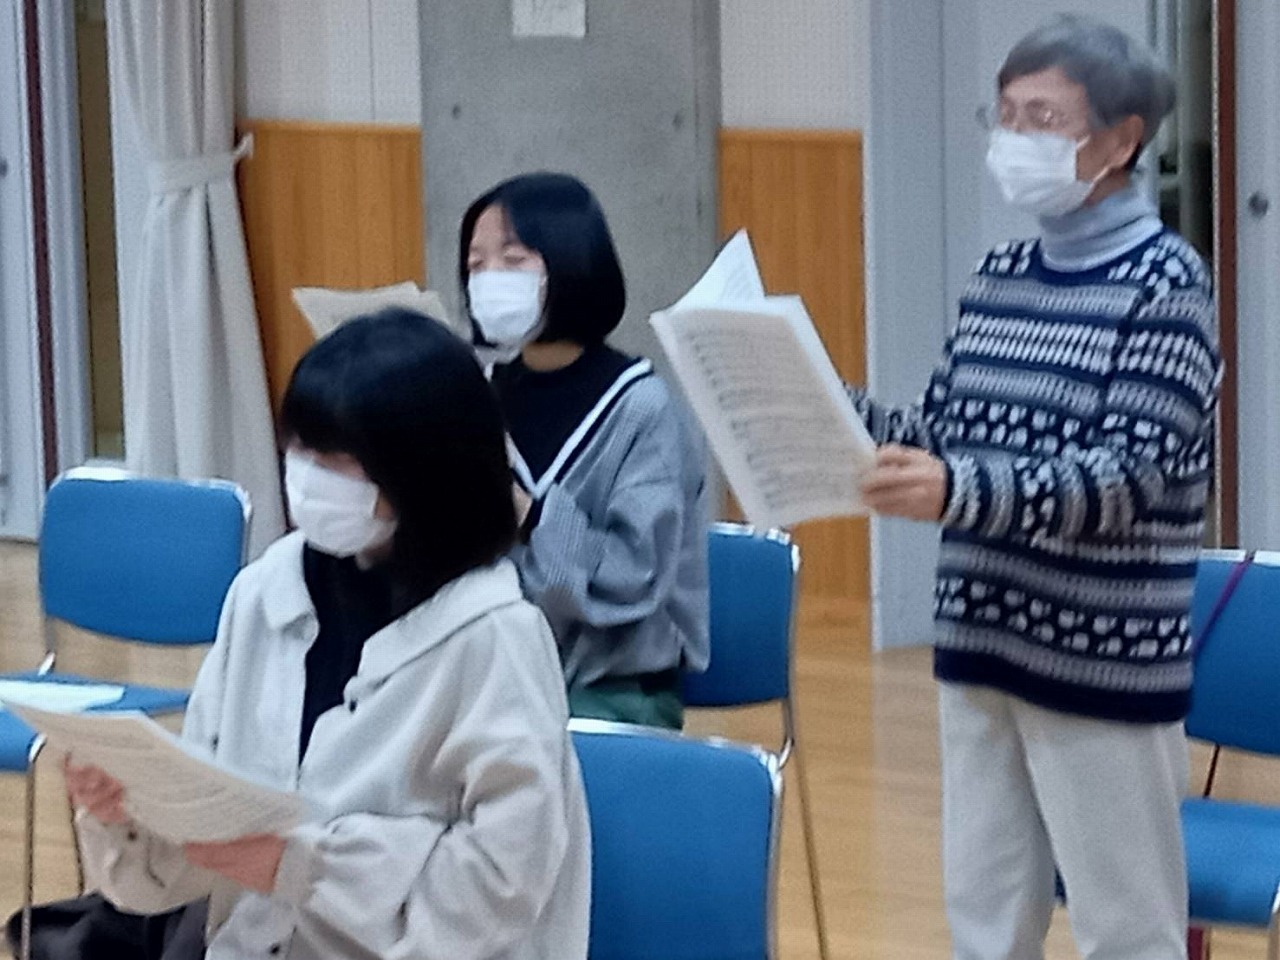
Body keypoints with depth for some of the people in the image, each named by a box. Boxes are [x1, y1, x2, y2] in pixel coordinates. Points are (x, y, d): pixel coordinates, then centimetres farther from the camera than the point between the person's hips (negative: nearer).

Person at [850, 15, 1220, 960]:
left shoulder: (1166, 281, -11)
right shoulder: (1000, 275, 11)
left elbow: (1130, 476, -20)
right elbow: (945, 432, 13)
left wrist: (956, 492, -32)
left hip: (1104, 659, -7)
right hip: (985, 641, 7)